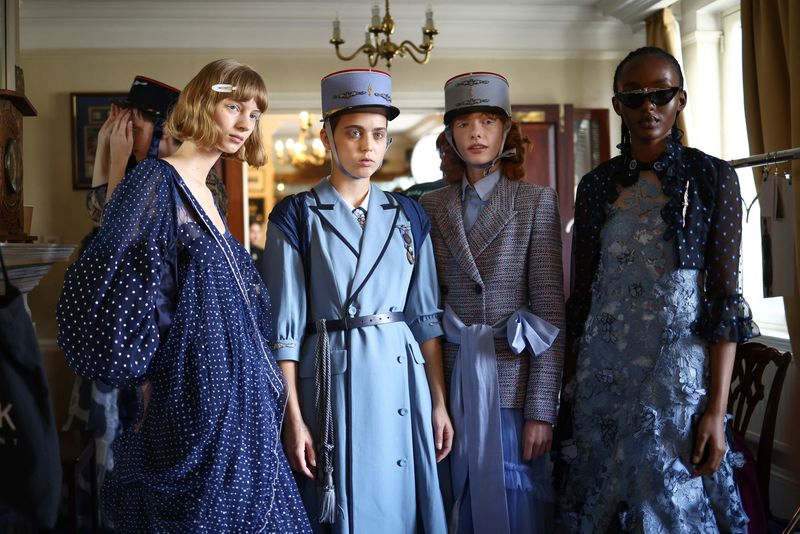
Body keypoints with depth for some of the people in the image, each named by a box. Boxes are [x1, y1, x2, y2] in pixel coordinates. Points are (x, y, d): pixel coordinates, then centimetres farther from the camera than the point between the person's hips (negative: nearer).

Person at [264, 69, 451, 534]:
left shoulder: (408, 216, 9)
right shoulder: (296, 216, -2)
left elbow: (426, 315, 8)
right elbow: (286, 324, -5)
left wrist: (439, 401, 4)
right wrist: (293, 418, -9)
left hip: (402, 374, 3)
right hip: (333, 380, -3)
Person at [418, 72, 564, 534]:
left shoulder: (537, 202, 1)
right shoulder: (431, 208, 8)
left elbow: (550, 313, -4)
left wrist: (542, 409, -10)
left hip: (513, 381, -2)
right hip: (450, 383, 3)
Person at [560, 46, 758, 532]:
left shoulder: (712, 177, -4)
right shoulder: (596, 185, 6)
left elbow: (724, 297, -7)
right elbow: (583, 291, 10)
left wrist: (717, 409, -12)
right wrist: (576, 377, 7)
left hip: (679, 368, -3)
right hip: (603, 370, 3)